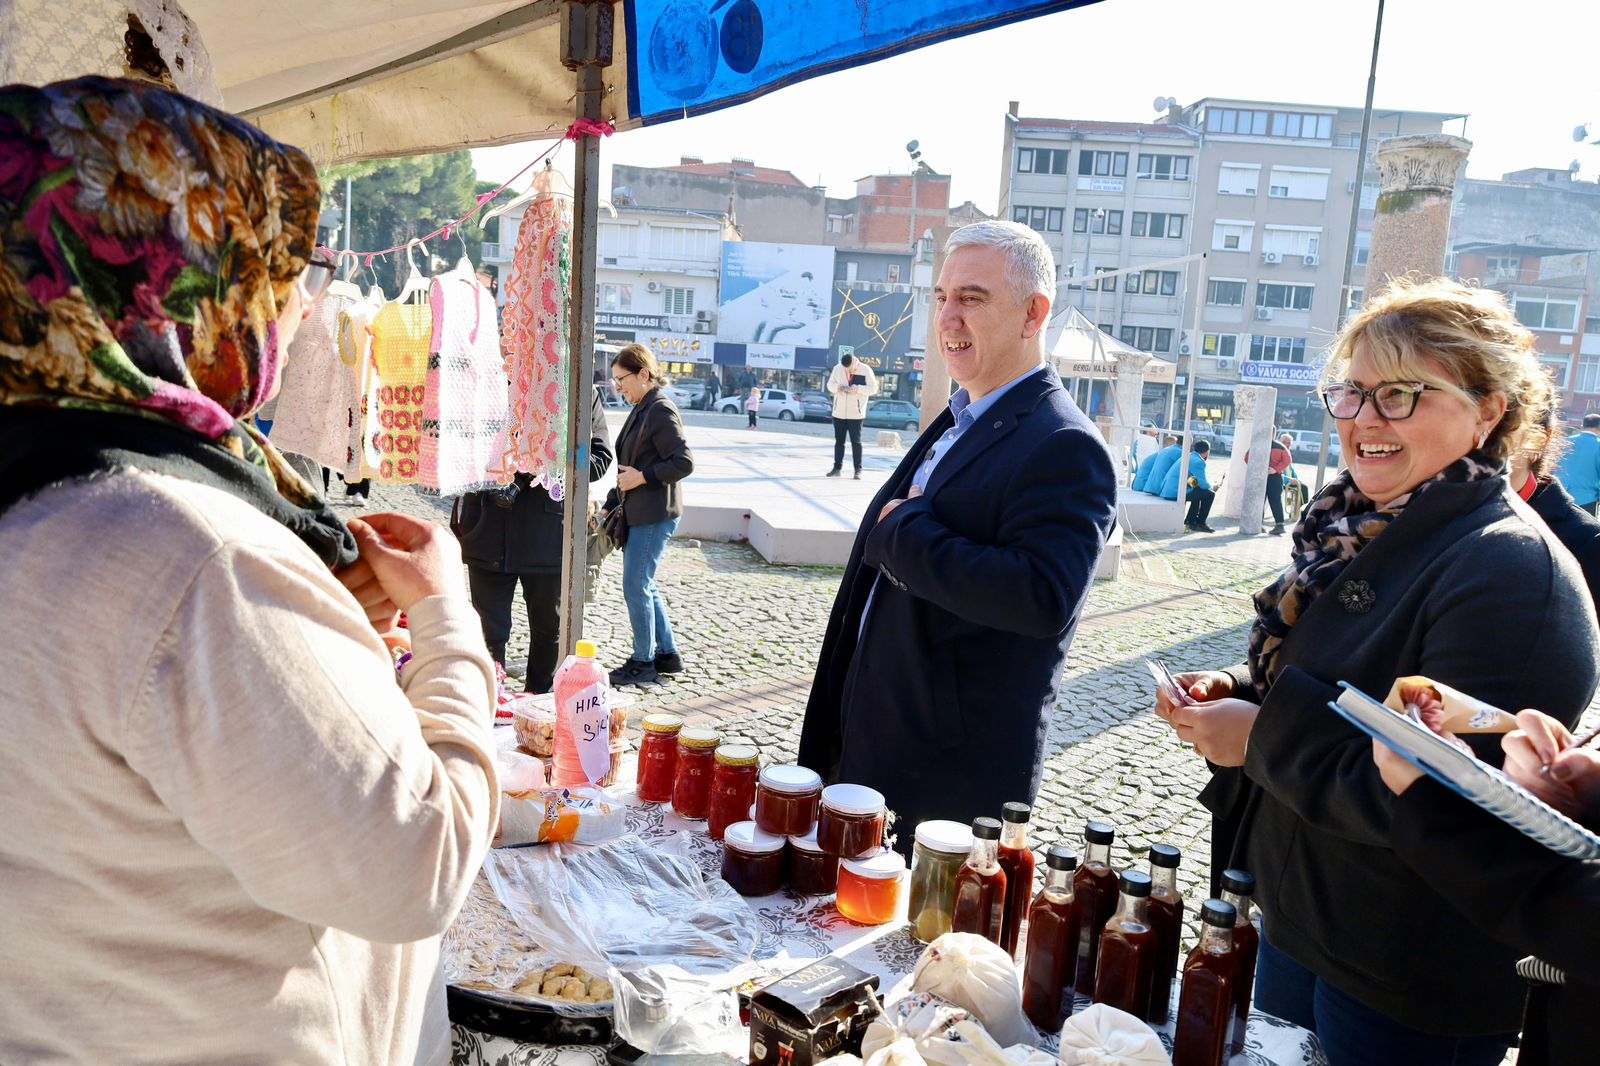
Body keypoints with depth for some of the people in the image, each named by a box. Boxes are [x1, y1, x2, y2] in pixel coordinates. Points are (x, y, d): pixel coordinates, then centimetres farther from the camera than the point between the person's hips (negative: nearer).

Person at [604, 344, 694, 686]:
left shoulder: (661, 410, -15)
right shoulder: (641, 410, 14)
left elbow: (684, 462, -20)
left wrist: (642, 477, -18)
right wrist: (610, 505, 18)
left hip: (654, 515, -10)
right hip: (637, 513, 10)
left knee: (636, 586, -3)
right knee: (644, 586, 15)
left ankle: (643, 661, 10)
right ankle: (667, 655, 26)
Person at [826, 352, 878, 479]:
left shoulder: (866, 370, -9)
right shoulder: (837, 368, -2)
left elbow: (873, 389, -5)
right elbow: (830, 384, 8)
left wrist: (858, 389, -21)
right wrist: (838, 387, -15)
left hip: (856, 413, -3)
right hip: (839, 412, 3)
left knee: (856, 441, -2)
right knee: (839, 440, 8)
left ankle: (858, 470, 2)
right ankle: (837, 467, 15)